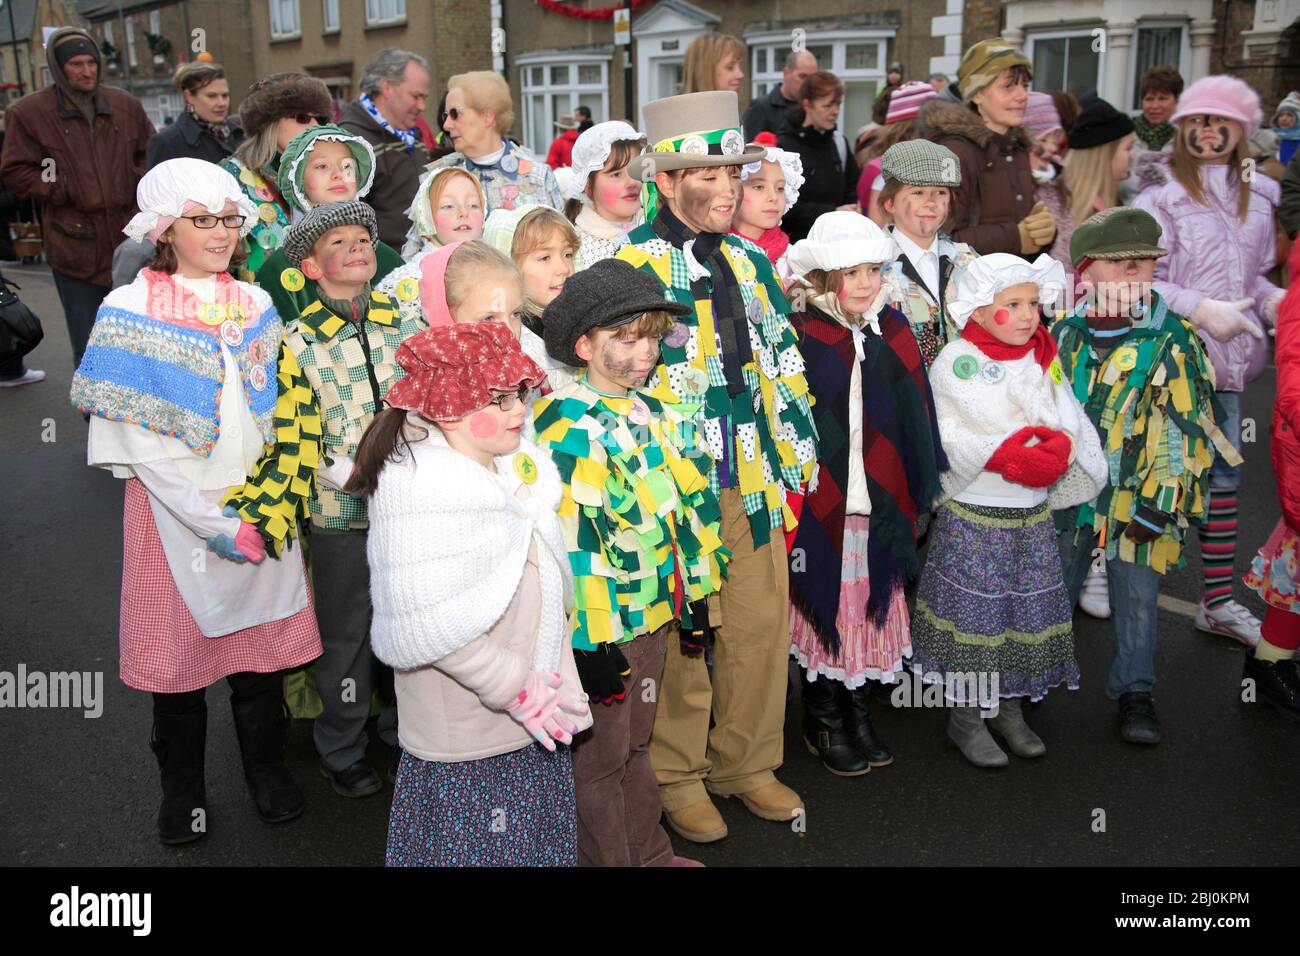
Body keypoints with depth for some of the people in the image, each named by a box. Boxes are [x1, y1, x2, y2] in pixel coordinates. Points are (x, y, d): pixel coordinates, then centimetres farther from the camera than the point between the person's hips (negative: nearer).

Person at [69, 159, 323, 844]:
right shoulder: (129, 311, -6)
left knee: (260, 643, 11)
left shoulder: (255, 306, 5)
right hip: (173, 508, -2)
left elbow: (276, 416, 9)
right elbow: (137, 436, -10)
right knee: (177, 648, 9)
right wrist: (215, 522, -15)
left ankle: (267, 768, 33)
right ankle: (182, 787, 30)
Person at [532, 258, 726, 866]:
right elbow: (568, 541, -24)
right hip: (601, 628, -8)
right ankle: (608, 860, 29)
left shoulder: (651, 414, 7)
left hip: (653, 609, 8)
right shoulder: (567, 427, -20)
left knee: (634, 743, 24)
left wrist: (695, 591, 15)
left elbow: (689, 500, 14)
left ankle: (649, 854, 41)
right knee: (599, 758, 11)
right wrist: (589, 642, -23)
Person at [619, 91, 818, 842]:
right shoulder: (631, 267, -7)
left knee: (763, 625, 12)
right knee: (680, 638, 6)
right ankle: (677, 776, 26)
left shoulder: (751, 262, 12)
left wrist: (796, 453, 13)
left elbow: (785, 364, 17)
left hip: (753, 480, 6)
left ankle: (747, 765, 32)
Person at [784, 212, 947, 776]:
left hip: (879, 499, 4)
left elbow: (914, 418, 8)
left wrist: (916, 491, 7)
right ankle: (824, 723, 24)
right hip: (818, 501, -4)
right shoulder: (799, 335, -9)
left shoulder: (893, 332, 4)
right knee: (825, 606, 6)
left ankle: (859, 713, 30)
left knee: (872, 604, 13)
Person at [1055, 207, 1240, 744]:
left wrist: (1158, 503, -14)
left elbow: (1185, 429, -11)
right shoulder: (1065, 333, 1)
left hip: (1136, 499, -3)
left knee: (1136, 597, 7)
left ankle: (1134, 691, 23)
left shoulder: (1172, 342, -10)